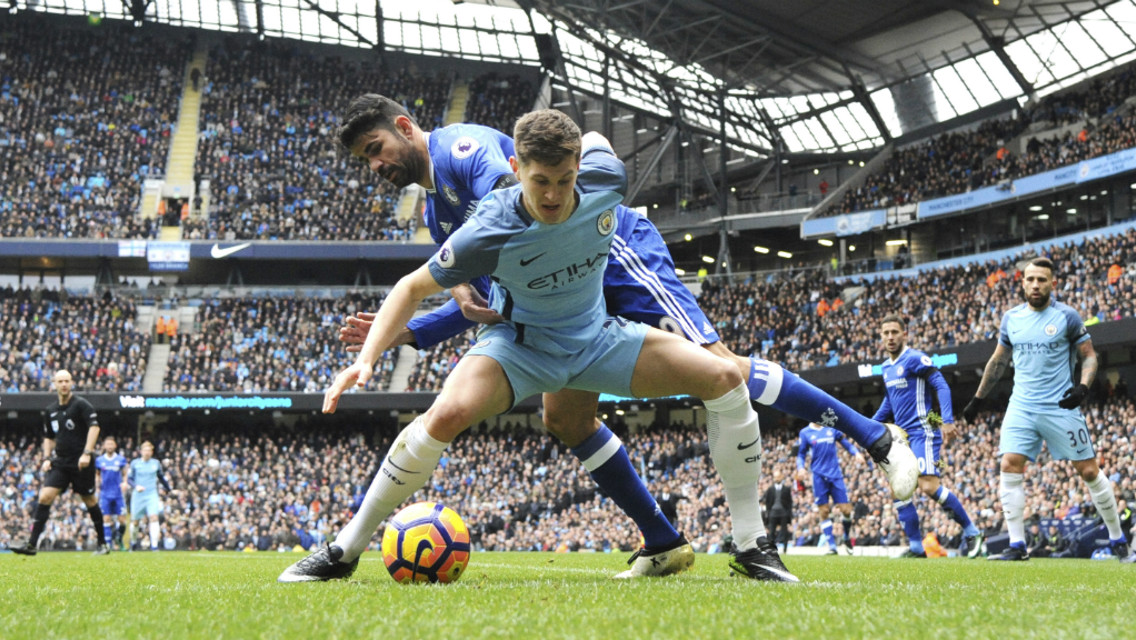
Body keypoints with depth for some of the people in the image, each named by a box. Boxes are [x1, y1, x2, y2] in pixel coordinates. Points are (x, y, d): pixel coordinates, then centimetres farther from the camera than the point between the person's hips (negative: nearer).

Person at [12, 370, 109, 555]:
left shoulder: (81, 404, -6)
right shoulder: (51, 410, 12)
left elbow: (94, 427, -15)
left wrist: (87, 453, -23)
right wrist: (47, 458, 9)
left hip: (81, 462, -5)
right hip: (60, 462, 5)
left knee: (89, 500, 4)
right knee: (45, 496, -10)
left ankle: (102, 544, 17)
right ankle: (32, 544, -10)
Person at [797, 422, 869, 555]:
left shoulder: (832, 428, 7)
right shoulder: (805, 433, 5)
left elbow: (845, 442, 14)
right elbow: (801, 454, 11)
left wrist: (856, 453, -4)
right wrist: (801, 468, -7)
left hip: (835, 474, 1)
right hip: (819, 476, -1)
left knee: (846, 509, -4)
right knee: (823, 511, -3)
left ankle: (847, 539, 22)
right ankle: (832, 546, 3)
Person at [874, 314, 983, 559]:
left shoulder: (915, 359, -9)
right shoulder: (886, 367, 16)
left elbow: (942, 386, -15)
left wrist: (947, 421, -25)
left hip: (922, 431, -9)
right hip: (902, 435, 9)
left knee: (929, 486, -20)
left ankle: (971, 532, -5)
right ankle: (916, 547, 8)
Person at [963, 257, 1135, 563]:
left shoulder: (1067, 316, -3)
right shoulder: (1011, 318, 8)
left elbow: (1089, 356, 1)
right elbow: (998, 361, 20)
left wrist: (1083, 386, -17)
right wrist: (978, 399, 20)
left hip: (1059, 407, -3)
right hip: (1021, 407, 3)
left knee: (1089, 471, 0)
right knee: (1009, 468, -11)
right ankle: (1017, 546, -6)